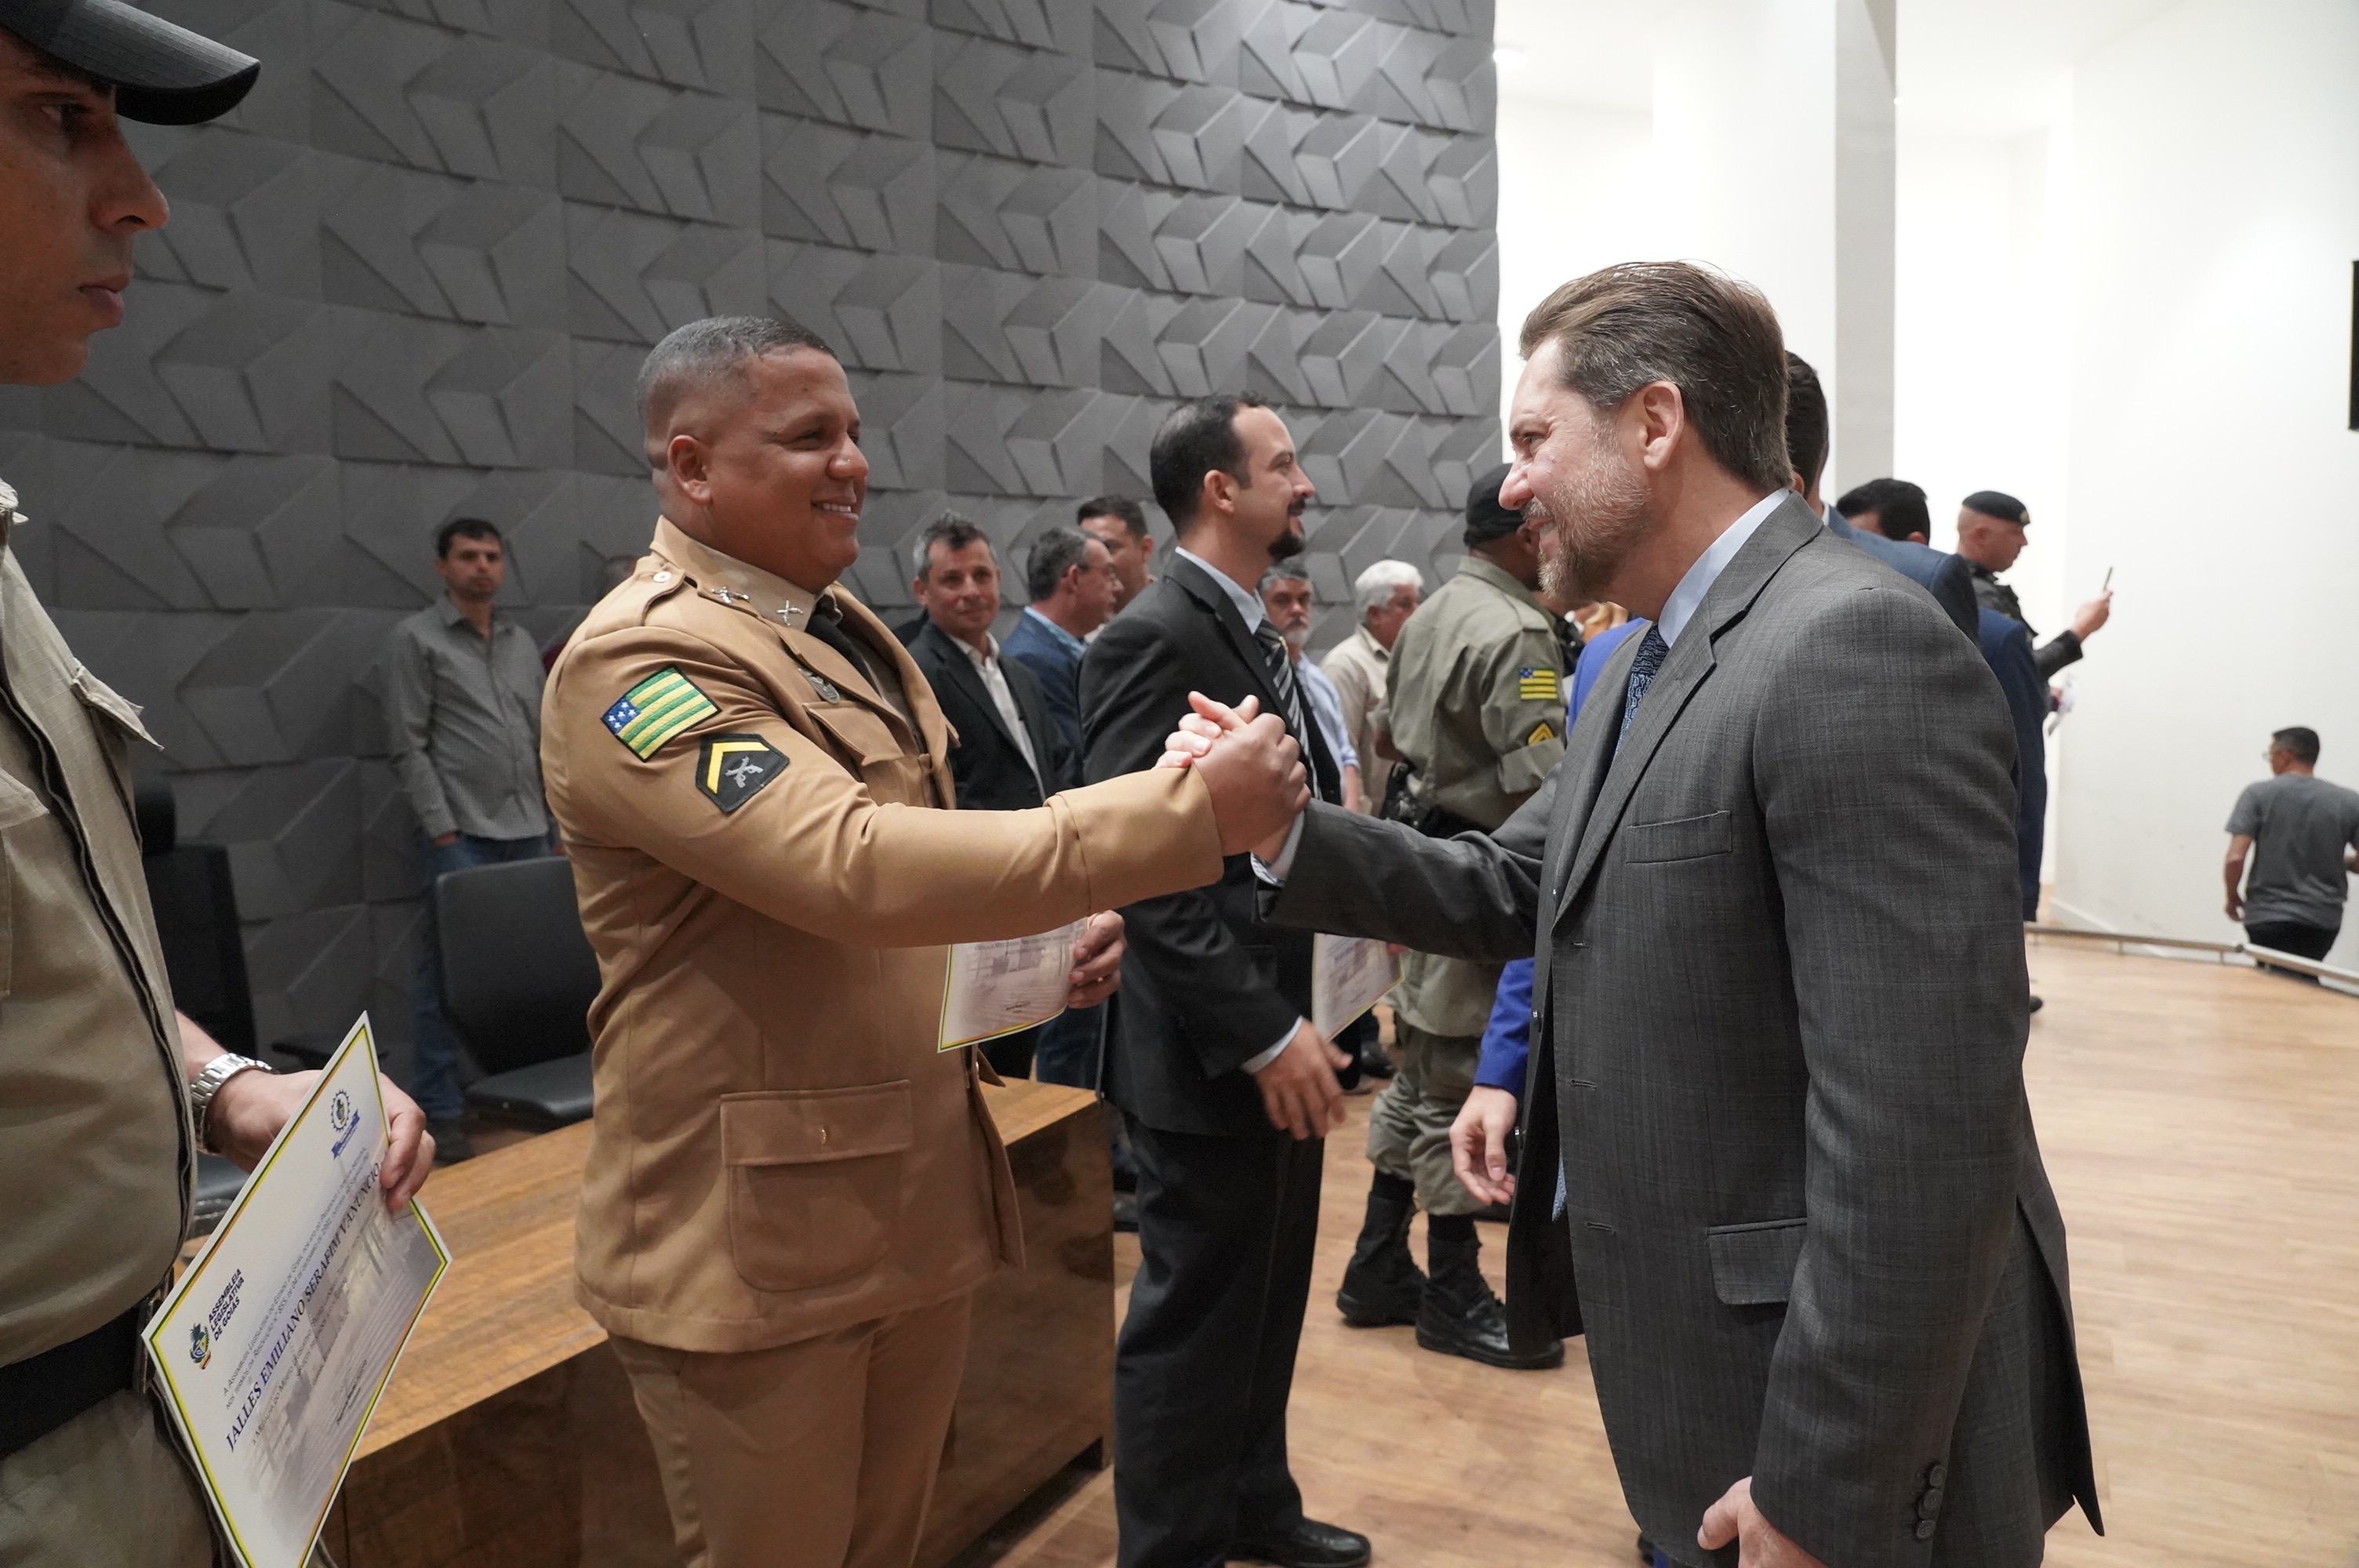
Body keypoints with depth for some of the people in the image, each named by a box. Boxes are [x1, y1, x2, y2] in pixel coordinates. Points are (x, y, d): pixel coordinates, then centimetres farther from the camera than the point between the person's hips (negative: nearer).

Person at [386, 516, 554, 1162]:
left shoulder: (522, 642, 16)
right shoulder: (417, 638, 0)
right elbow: (409, 745, -5)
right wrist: (441, 828, -12)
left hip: (529, 834, 5)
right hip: (460, 836, -5)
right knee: (448, 971, -3)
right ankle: (439, 1112, 4)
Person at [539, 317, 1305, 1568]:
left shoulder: (843, 628, 10)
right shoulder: (639, 660, -18)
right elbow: (855, 867, -31)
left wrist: (1044, 946, 0)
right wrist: (1186, 811, -32)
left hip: (921, 1199, 8)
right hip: (756, 1234, -7)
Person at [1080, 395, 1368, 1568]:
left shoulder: (1255, 634, 12)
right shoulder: (1155, 638, -18)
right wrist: (1263, 1036, -24)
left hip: (1283, 1040, 9)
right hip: (1216, 1061, -9)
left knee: (1266, 1301, 23)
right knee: (1195, 1319, 7)